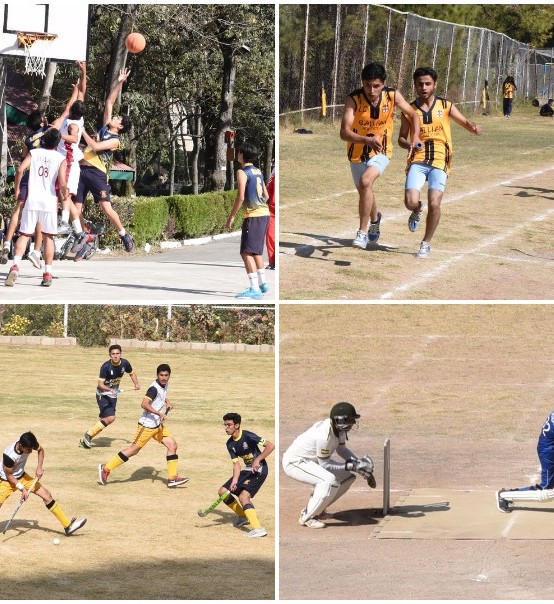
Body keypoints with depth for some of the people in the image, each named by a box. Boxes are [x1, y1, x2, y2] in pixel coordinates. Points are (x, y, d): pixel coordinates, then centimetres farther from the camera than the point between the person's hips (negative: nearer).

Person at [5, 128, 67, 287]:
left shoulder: (34, 153, 7)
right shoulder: (61, 159, 2)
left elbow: (20, 170, -6)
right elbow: (62, 183, -9)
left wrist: (17, 190, 7)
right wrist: (64, 196, 11)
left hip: (32, 199, 1)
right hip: (50, 201, -1)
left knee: (24, 234, 3)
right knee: (48, 237, 13)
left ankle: (16, 265, -19)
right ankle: (47, 273, 9)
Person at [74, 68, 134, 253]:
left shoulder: (115, 140, -5)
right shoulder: (105, 128, 15)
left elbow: (95, 146, -17)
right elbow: (109, 102, 19)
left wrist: (82, 130, -10)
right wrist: (119, 83, 14)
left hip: (97, 173, -7)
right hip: (82, 169, 7)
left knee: (106, 208, -13)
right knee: (76, 207, 4)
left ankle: (124, 234, 1)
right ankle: (82, 235, 20)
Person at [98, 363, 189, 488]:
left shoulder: (164, 385, 8)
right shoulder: (154, 388, -20)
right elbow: (144, 404, -33)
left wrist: (167, 402, 17)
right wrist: (160, 413, -35)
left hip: (158, 424, 9)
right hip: (147, 425, -9)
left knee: (172, 445, 1)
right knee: (134, 449, -4)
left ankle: (172, 478, 4)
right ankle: (106, 468, 4)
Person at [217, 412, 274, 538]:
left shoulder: (248, 436, -20)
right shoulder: (230, 444, 3)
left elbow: (271, 446, -21)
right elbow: (236, 464, 0)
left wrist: (258, 459, -25)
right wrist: (235, 480, -16)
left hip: (259, 470, -9)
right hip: (247, 470, 9)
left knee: (243, 496, -25)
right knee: (223, 491, 8)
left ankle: (258, 528, -31)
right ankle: (243, 516, 26)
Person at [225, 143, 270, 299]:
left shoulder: (242, 172, -10)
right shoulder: (258, 172, 15)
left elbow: (240, 197, -18)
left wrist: (231, 217, -12)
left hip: (253, 216, -9)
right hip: (264, 213, 9)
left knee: (247, 252, -11)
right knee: (256, 251, 22)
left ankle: (254, 289, -19)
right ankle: (262, 284, 29)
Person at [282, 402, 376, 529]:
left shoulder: (339, 427, -7)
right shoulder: (324, 435, -33)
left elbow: (341, 449, 11)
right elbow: (324, 464, -24)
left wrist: (359, 464, 0)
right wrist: (351, 466, -24)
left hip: (312, 460, 10)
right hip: (294, 462, -10)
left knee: (347, 477, 7)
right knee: (330, 481, -30)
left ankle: (318, 510, 18)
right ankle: (307, 517, -15)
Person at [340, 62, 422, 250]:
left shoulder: (392, 95, -16)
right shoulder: (353, 99, -23)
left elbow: (413, 115, 0)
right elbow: (344, 132, -30)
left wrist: (416, 137, -17)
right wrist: (367, 140, -47)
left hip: (381, 152, -2)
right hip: (358, 152, 2)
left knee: (365, 181, -29)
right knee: (364, 191, 20)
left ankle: (363, 232, -21)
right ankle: (374, 218, 55)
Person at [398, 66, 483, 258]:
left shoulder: (445, 106, 5)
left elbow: (465, 122, 7)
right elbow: (401, 138, 12)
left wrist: (475, 127, -17)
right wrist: (409, 145, -12)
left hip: (439, 161, -1)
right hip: (418, 161, 1)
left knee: (434, 204, -15)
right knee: (410, 202, -17)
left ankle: (426, 243, 7)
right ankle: (417, 210, 23)